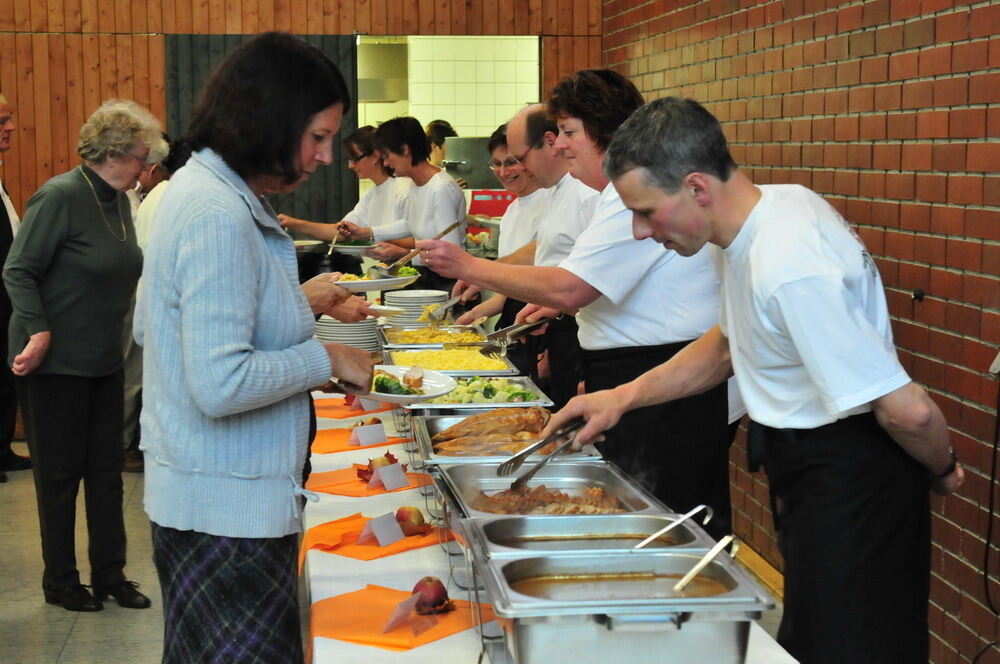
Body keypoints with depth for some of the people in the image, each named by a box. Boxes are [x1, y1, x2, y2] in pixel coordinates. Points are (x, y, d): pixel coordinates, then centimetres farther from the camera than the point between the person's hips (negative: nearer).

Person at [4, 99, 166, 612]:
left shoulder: (118, 200, 7)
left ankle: (110, 574, 22)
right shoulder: (60, 197, -17)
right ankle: (59, 583, 18)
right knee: (60, 473, 5)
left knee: (106, 469, 11)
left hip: (103, 359, 8)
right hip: (55, 360, -7)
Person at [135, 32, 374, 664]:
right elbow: (220, 384, -27)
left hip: (193, 494, 10)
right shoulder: (220, 216, -22)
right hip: (229, 508, -10)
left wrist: (295, 303, 17)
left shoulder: (198, 187, 10)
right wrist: (327, 358, -14)